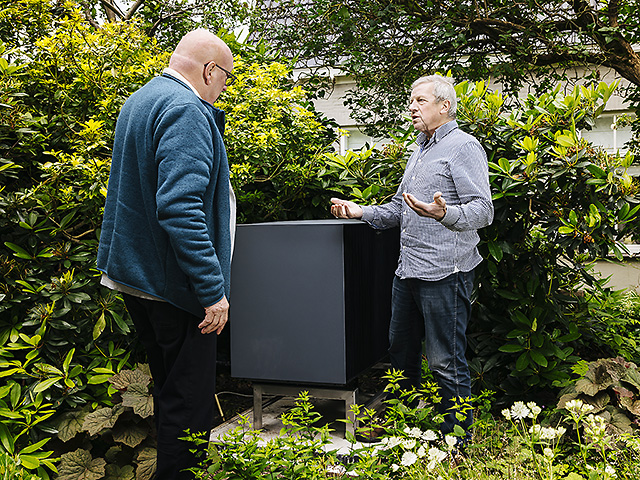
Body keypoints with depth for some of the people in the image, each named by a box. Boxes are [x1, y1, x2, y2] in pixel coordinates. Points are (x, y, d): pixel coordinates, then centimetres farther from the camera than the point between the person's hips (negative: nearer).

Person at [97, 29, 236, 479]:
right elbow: (181, 207, -29)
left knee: (170, 387, 22)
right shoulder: (185, 110, -19)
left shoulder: (139, 100, 14)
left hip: (133, 274, 10)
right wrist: (213, 290, -26)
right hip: (173, 286, -10)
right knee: (189, 402, 2)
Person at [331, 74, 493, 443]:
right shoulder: (419, 152, 22)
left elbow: (483, 210, -15)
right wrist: (361, 211, 11)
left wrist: (443, 213, -33)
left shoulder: (463, 146, -7)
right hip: (408, 271, 9)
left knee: (447, 363, -2)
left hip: (444, 273, -9)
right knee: (401, 352, 17)